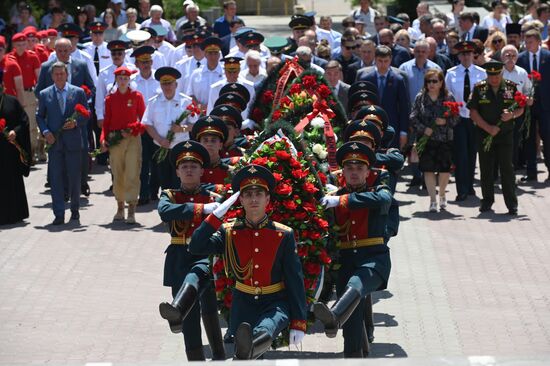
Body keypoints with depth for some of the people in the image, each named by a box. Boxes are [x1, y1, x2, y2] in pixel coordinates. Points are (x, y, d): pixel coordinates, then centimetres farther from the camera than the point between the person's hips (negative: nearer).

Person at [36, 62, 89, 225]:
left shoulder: (78, 92, 4)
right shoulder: (44, 94, 7)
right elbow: (39, 116, 11)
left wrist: (76, 123, -13)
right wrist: (45, 131, -6)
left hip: (73, 141, 0)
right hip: (54, 142, 0)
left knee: (74, 177, 6)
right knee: (56, 178, -3)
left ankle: (75, 210, 24)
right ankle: (59, 214, -1)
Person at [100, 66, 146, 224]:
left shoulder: (137, 96, 2)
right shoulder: (110, 99, 7)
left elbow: (143, 118, 5)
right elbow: (106, 121, 9)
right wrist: (104, 139, -4)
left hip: (133, 140, -2)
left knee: (132, 175, -9)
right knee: (117, 175, 7)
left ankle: (131, 211, -9)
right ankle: (120, 208, 19)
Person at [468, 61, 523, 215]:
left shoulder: (511, 87, 3)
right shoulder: (479, 88, 1)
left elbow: (520, 109, 8)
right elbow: (473, 112, -1)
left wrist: (512, 115, -15)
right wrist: (488, 128, -11)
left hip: (506, 134, -1)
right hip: (485, 134, 1)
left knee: (507, 169, -2)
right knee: (486, 169, 7)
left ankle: (512, 204, 2)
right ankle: (487, 200, 20)